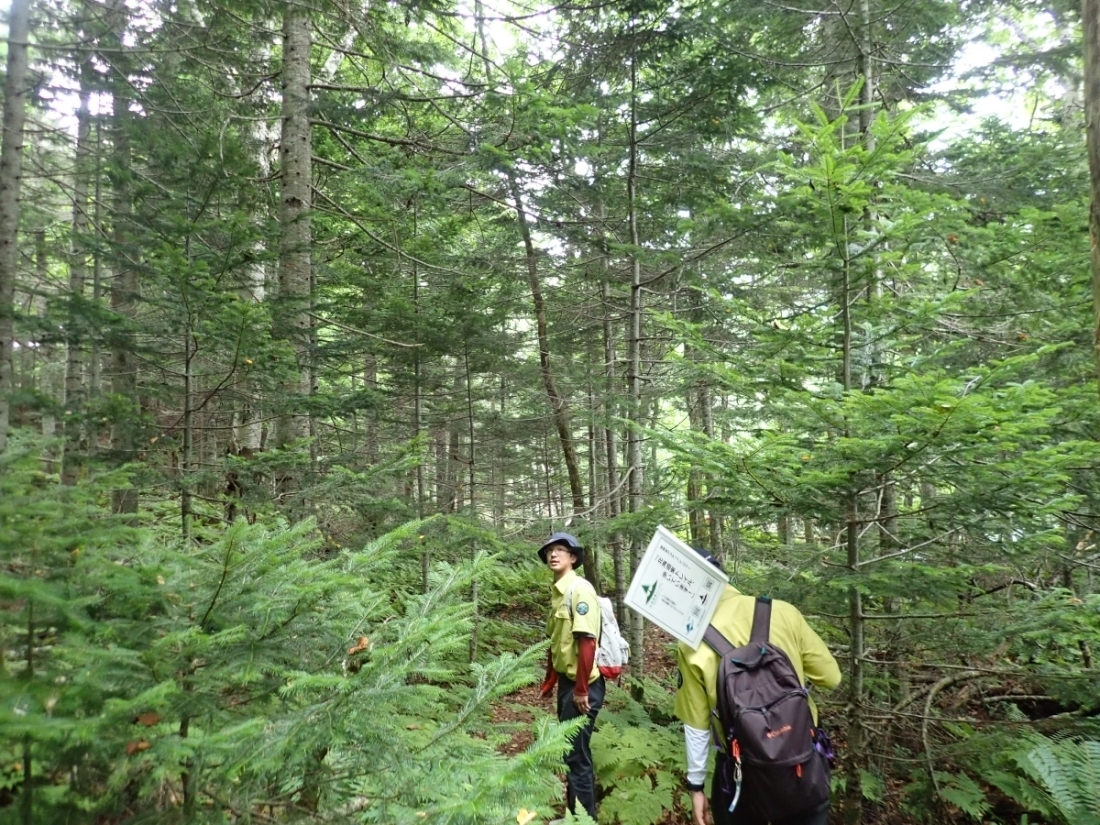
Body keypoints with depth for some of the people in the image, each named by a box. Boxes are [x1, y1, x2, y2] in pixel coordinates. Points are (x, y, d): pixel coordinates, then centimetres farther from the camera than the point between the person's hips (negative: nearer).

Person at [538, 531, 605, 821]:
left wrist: (581, 689, -22)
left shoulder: (580, 589, -17)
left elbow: (587, 641, -23)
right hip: (567, 680, 9)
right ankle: (574, 812, 34)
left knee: (577, 754, 0)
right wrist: (549, 680, 19)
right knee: (569, 749, 19)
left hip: (582, 684, -9)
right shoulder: (557, 591, 10)